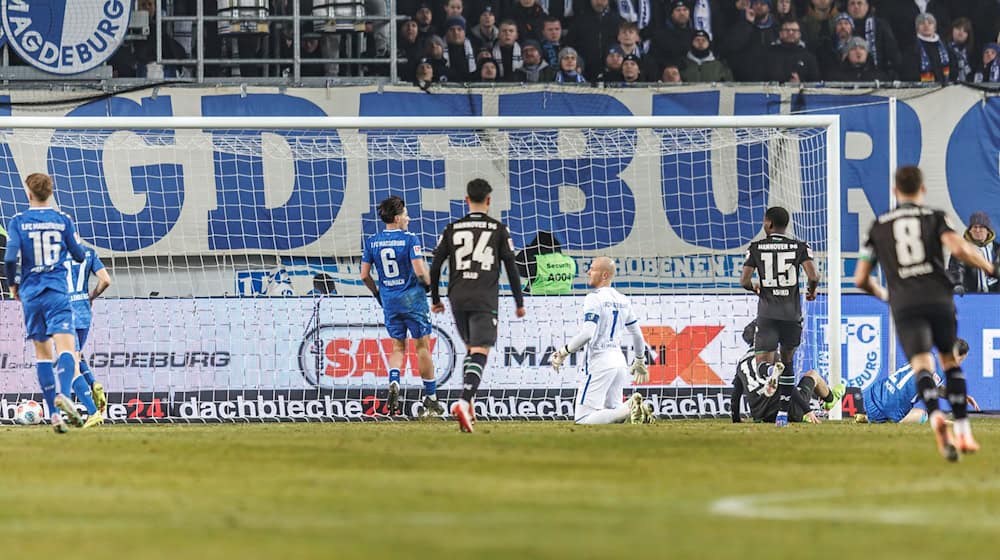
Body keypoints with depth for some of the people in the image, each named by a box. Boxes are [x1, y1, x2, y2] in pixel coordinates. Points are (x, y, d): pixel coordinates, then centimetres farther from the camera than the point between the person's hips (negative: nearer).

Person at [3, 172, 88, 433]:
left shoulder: (18, 222, -2)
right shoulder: (63, 220, 1)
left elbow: (10, 257, -11)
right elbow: (79, 255, 7)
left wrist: (13, 285, 7)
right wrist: (73, 247, 30)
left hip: (31, 294, 1)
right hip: (58, 293, -1)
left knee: (42, 353, 11)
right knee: (66, 348, -10)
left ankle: (54, 413, 4)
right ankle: (63, 394, -38)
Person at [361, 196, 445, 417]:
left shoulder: (372, 242, 2)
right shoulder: (409, 240, -12)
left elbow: (364, 275, 3)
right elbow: (419, 271, -19)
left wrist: (377, 293, 19)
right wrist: (429, 285, 1)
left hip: (389, 300, 4)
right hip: (413, 299, -4)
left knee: (397, 347, 15)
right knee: (422, 347, 5)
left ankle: (393, 382, -13)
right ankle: (430, 398, 9)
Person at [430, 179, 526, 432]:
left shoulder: (452, 229, 9)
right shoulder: (498, 229, 3)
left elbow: (435, 266, 8)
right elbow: (511, 267, 2)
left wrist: (435, 299, 20)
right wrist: (519, 302, 10)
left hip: (458, 299, 3)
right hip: (485, 301, -3)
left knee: (471, 349, 22)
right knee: (480, 353, -9)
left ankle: (467, 402, 12)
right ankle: (464, 401, -29)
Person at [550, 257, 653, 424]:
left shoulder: (594, 298, -10)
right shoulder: (622, 300, 14)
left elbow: (587, 334, -22)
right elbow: (637, 334, 22)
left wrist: (564, 351, -11)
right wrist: (640, 360, 38)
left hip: (600, 362, -8)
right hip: (619, 361, 8)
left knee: (582, 418, -10)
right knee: (612, 409, 19)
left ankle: (629, 410, -25)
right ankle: (635, 408, -10)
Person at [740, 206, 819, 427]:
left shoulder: (756, 248, 2)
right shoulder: (799, 247, 1)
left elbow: (744, 280, -2)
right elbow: (813, 276, -10)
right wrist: (812, 290, 13)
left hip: (767, 313, -2)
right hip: (792, 314, 2)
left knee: (762, 363, -4)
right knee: (788, 361, 19)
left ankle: (772, 371, -43)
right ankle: (783, 413, 17)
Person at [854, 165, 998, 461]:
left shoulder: (879, 226, 17)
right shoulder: (935, 217, 11)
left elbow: (860, 279, 18)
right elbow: (958, 249, -9)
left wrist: (883, 295, 38)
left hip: (904, 304, 0)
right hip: (939, 299, 0)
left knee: (922, 366, -11)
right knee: (950, 361, 19)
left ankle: (935, 416, -42)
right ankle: (963, 432, 12)